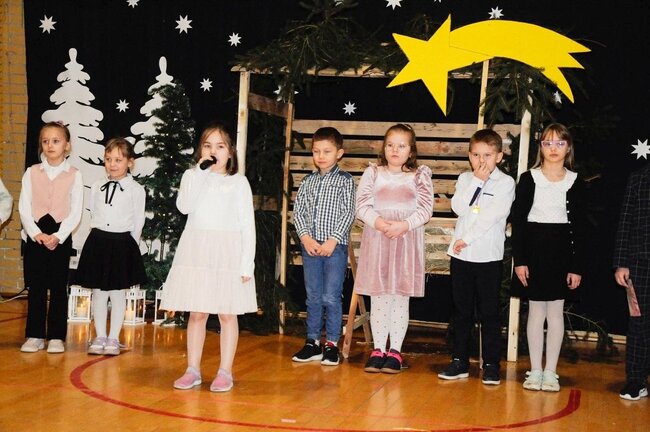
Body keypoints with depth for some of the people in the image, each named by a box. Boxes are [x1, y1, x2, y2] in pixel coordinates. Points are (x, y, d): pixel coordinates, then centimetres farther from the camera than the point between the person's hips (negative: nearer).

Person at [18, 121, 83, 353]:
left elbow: (75, 212, -2)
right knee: (35, 287, 4)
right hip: (34, 235, 1)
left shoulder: (74, 175, 1)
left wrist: (58, 236, -13)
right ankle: (34, 335, 12)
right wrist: (37, 234, -12)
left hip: (60, 236, -1)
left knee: (59, 287, 2)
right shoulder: (32, 172, 5)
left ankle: (56, 337, 9)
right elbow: (24, 207, 0)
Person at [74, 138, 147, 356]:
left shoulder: (136, 190, -4)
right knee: (98, 292, 7)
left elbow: (138, 222, -1)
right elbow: (93, 214, 12)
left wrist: (129, 245, -3)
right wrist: (98, 238, 5)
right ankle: (100, 337, 16)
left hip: (122, 242, -3)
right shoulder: (97, 187, 7)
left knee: (118, 293, 4)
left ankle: (114, 339, 11)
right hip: (98, 241, 3)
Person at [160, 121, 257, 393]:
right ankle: (193, 370, 13)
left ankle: (225, 372, 9)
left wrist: (247, 264, -6)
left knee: (227, 314, 2)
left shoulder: (238, 182, 5)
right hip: (196, 251, 1)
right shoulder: (192, 177, 8)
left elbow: (247, 225, 2)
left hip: (227, 253, -1)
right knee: (197, 313, 6)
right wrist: (200, 172, -13)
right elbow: (184, 206, -12)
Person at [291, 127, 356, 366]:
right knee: (313, 296, 10)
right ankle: (313, 342, 18)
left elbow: (348, 214, -7)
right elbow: (298, 211, 7)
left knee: (331, 297, -3)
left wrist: (333, 240, -14)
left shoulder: (345, 180, -1)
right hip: (310, 245, 4)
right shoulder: (308, 181, 11)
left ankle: (332, 344, 7)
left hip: (335, 246, -4)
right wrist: (306, 237, -7)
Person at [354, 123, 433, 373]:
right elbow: (362, 205, -1)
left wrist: (404, 225, -18)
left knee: (400, 298, 4)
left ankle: (395, 350, 12)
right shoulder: (372, 173, 6)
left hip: (406, 242, -1)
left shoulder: (420, 175, 4)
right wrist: (378, 222, -19)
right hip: (376, 240, 1)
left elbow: (425, 209, -3)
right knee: (378, 298, 5)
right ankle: (378, 349, 14)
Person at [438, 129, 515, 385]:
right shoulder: (465, 179, 9)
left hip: (489, 256, -3)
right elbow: (459, 208, -7)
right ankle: (460, 361, 17)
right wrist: (477, 180, -8)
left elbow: (492, 216, -12)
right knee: (461, 310, 9)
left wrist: (467, 239, -14)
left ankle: (491, 364, 11)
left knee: (489, 312, 3)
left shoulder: (505, 182, -1)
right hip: (461, 255, 3)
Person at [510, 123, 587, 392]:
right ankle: (535, 370, 13)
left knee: (555, 312, 5)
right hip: (533, 250, 0)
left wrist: (577, 267, -3)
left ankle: (550, 372, 13)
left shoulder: (575, 183, 2)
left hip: (561, 251, 0)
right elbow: (518, 221, 0)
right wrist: (519, 260, -7)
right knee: (536, 311, 5)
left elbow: (580, 228, 2)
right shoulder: (528, 179, 0)